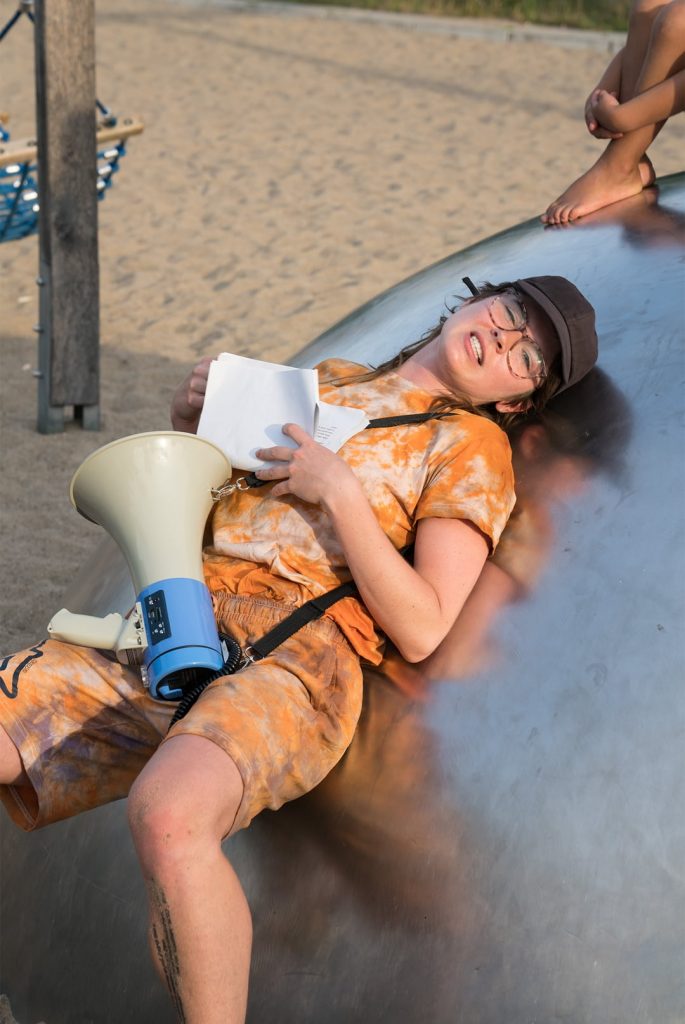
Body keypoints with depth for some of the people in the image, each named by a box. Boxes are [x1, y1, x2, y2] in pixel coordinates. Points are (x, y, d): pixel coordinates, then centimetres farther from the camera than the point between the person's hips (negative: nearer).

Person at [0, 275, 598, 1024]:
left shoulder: (469, 443, 10)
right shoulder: (325, 379, 25)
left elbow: (420, 631, -3)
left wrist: (340, 491, -8)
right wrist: (188, 425, 13)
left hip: (291, 661, -6)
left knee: (167, 815, -38)